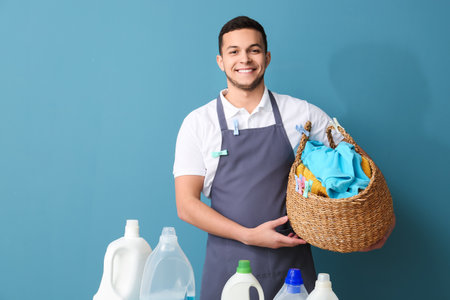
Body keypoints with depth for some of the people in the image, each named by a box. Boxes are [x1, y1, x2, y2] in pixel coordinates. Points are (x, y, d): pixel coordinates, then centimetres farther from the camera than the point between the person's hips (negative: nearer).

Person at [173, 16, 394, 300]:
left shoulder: (301, 113, 3)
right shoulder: (198, 123, 1)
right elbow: (186, 204, -3)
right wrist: (249, 235, -15)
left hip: (292, 261, 1)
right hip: (228, 264, 0)